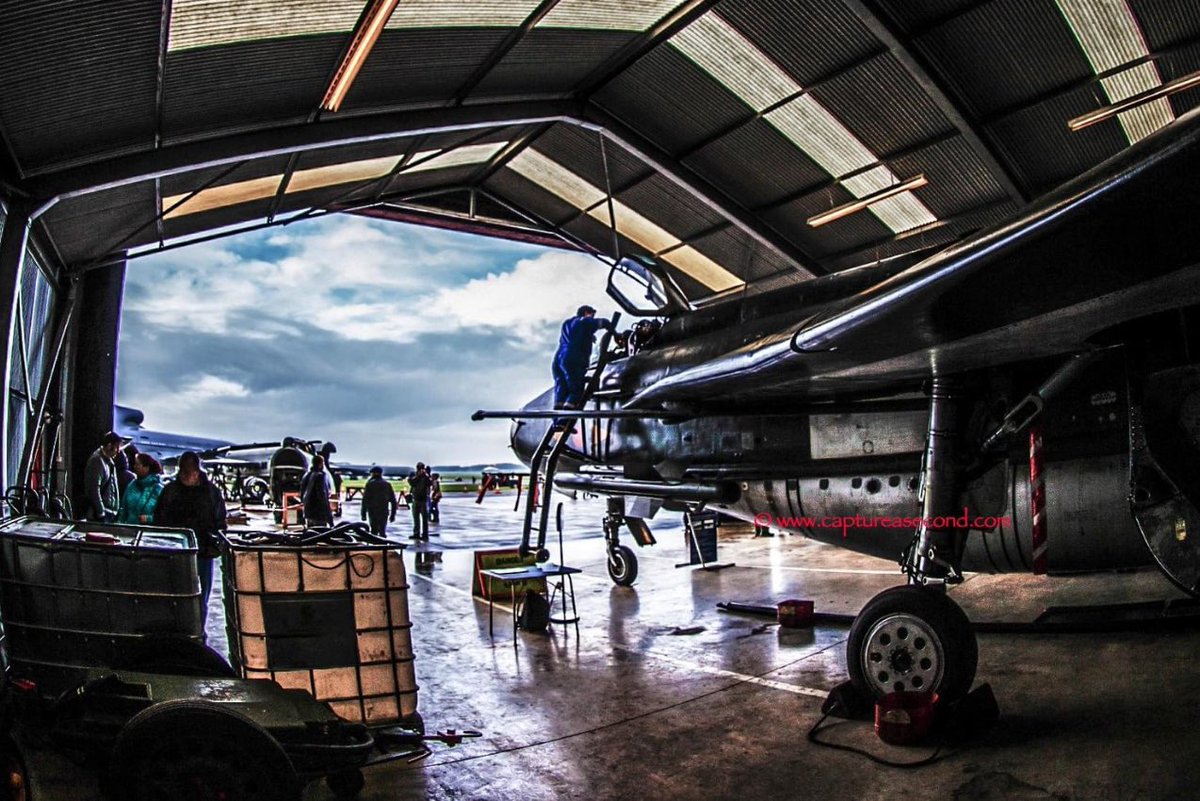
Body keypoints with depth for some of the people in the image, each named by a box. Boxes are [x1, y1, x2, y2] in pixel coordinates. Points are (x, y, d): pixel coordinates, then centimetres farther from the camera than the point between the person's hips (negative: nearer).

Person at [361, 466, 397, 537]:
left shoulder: (370, 484, 0)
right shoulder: (387, 484, 10)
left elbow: (365, 500, -6)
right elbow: (393, 501, 8)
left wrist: (363, 514, -4)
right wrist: (393, 514, 12)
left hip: (373, 512, -2)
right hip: (384, 512, 2)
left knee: (374, 532, 3)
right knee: (382, 532, 10)